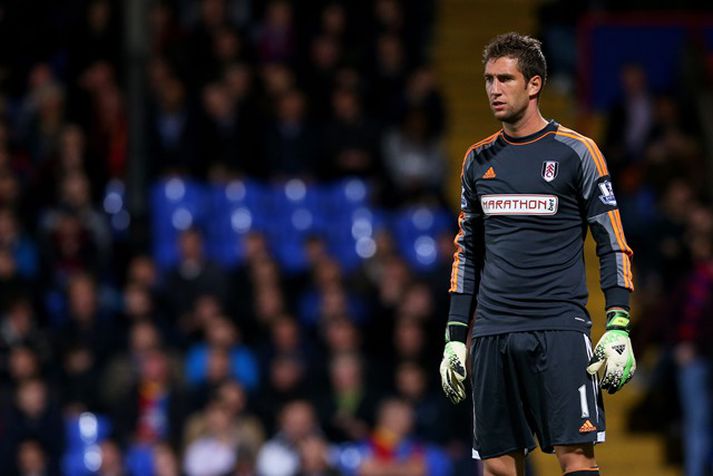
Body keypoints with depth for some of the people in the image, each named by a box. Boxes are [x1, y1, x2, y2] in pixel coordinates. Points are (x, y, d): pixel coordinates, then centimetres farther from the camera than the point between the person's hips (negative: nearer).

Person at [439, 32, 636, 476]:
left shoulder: (576, 152, 0)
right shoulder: (479, 160, 14)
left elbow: (613, 243, 0)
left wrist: (618, 328, -10)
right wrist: (455, 336, 15)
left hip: (560, 327, -4)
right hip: (492, 334, 4)